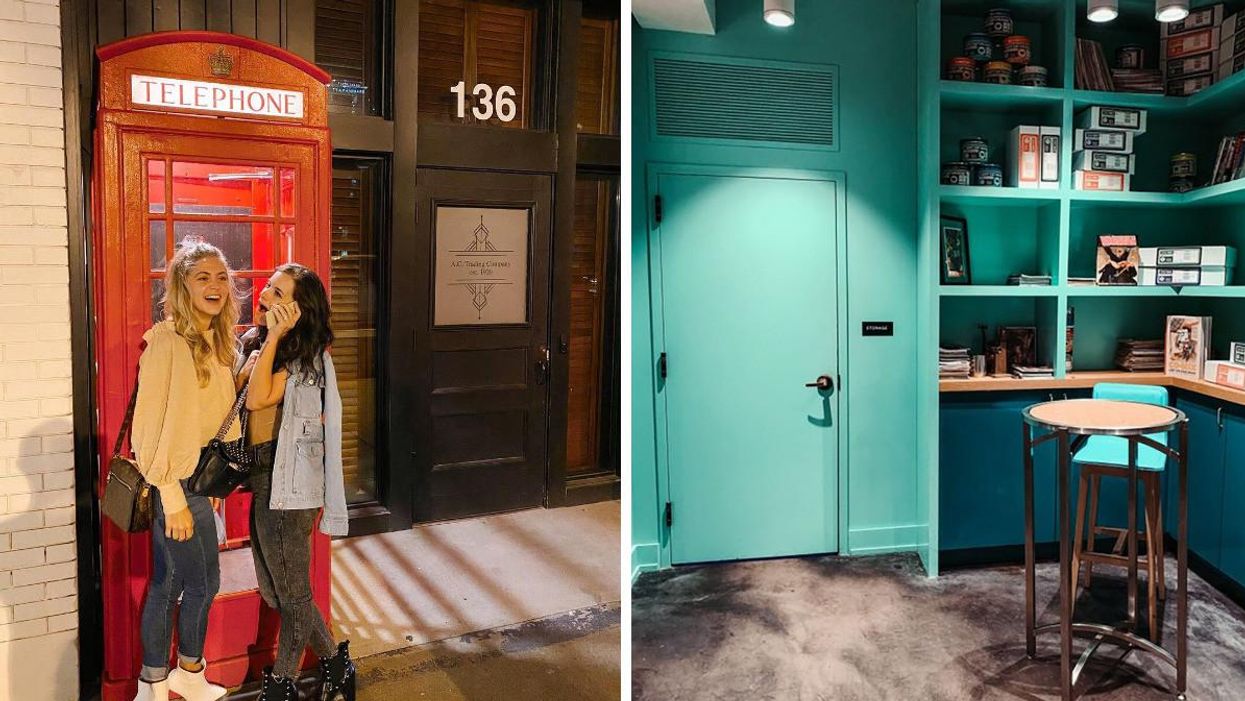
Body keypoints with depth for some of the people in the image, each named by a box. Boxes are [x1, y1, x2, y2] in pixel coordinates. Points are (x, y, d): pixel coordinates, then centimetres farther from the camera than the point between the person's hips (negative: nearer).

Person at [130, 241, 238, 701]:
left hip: (199, 480, 8)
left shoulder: (216, 343, 9)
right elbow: (154, 425, -18)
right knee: (202, 582, 4)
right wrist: (172, 498, -18)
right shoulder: (168, 340, -16)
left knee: (168, 584, 16)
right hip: (175, 483, -8)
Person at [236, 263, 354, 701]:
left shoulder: (305, 353, -12)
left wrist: (274, 337, -21)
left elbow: (258, 399, -24)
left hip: (287, 480, -9)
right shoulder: (254, 341, 11)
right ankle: (335, 662, 31)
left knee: (290, 591, 6)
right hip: (263, 474, 9)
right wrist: (246, 370, -3)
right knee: (274, 590, 17)